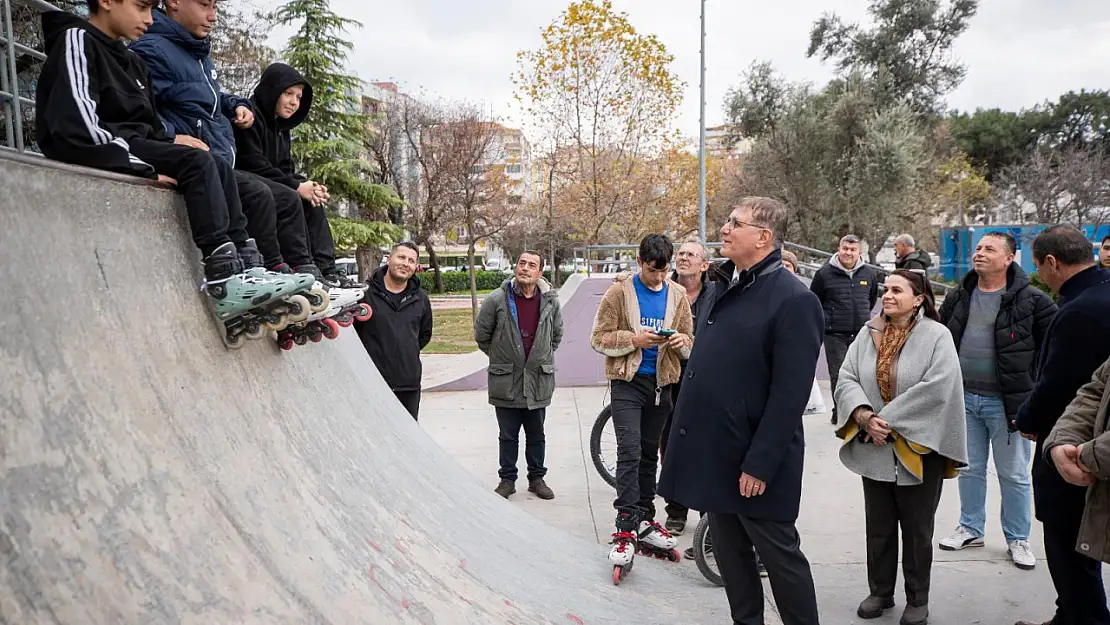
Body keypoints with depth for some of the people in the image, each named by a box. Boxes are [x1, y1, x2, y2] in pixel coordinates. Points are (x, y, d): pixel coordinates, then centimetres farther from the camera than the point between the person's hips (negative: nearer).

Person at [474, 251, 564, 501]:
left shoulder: (550, 301, -2)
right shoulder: (497, 299, -10)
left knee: (536, 435, 14)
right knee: (508, 436, 10)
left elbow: (557, 335, 16)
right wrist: (500, 357, 8)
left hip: (539, 380, 2)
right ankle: (507, 479, 25)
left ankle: (537, 478, 29)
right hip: (506, 380, -2)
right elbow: (481, 334, 2)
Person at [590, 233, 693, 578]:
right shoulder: (620, 291, -6)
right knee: (629, 452, -13)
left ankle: (644, 521, 26)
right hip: (628, 382, -4)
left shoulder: (677, 294, 5)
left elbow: (690, 340, 10)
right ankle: (626, 530, -10)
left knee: (649, 454, 14)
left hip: (661, 383, 4)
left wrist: (681, 341, -14)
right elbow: (599, 338, -6)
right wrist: (634, 339, -21)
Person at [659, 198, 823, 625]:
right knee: (730, 556, 18)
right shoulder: (726, 288, 11)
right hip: (716, 452, 8)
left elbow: (789, 395, -20)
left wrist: (760, 463, -21)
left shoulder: (793, 300, -16)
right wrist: (694, 439, 15)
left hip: (754, 462, -8)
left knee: (781, 557, 8)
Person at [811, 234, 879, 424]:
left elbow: (873, 296, 24)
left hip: (862, 333, 3)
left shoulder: (868, 273, 5)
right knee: (838, 375, -2)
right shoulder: (824, 273, -6)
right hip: (835, 335, -3)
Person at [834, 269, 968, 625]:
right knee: (878, 526, 13)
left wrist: (888, 419, -18)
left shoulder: (937, 336, -7)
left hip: (918, 449, -3)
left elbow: (937, 388, -18)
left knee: (917, 529, 10)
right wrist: (863, 415, -19)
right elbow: (846, 379, -1)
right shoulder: (868, 334, 4)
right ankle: (880, 592, 29)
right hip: (874, 448, 4)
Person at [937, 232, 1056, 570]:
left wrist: (1034, 390, -9)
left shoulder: (1031, 300, -9)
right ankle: (971, 529, 31)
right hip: (963, 398, 4)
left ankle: (1018, 538, 25)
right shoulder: (958, 297, 6)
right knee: (969, 469, 16)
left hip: (1007, 401, -4)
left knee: (1014, 474, 9)